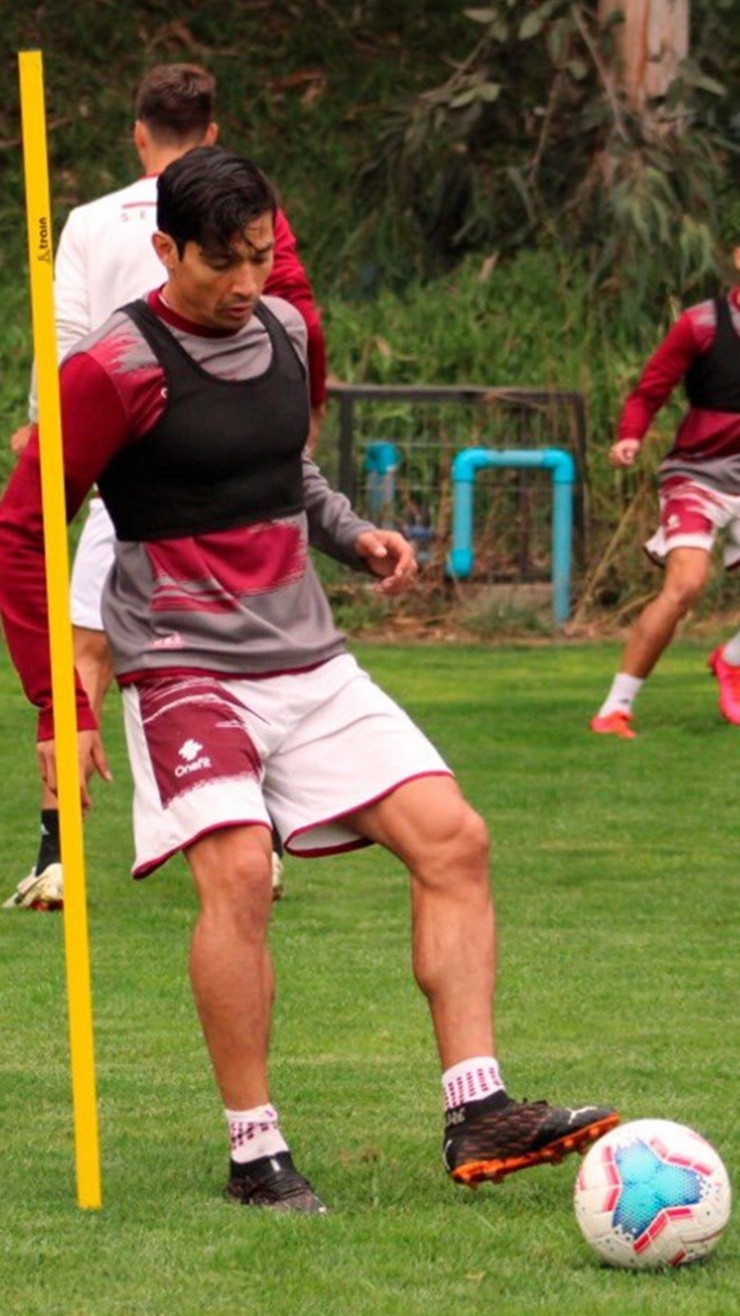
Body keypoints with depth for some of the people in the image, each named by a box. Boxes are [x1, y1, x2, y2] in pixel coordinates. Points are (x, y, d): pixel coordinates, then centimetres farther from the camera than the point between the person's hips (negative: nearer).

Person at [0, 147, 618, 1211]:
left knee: (453, 839, -6)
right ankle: (255, 1153, -15)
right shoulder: (116, 367, -11)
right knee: (237, 868, -26)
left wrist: (352, 533, 7)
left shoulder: (280, 329, 10)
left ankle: (476, 1113, -6)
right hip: (184, 669, -7)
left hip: (310, 661, 7)